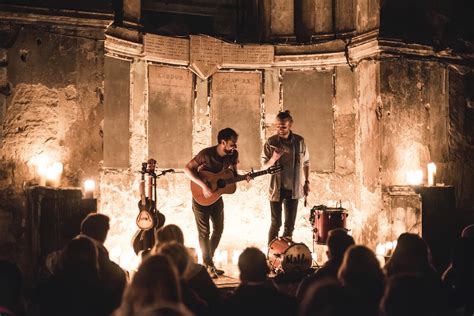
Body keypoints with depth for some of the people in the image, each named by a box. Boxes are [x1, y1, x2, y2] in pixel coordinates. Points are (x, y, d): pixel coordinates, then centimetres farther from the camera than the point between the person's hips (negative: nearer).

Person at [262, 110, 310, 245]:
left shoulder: (299, 141, 0)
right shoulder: (271, 142, -7)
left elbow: (306, 163, 12)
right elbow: (264, 165, -5)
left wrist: (306, 182, 8)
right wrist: (273, 159, -25)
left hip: (293, 189, 3)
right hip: (276, 189, -2)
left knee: (290, 225, 9)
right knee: (276, 224, 0)